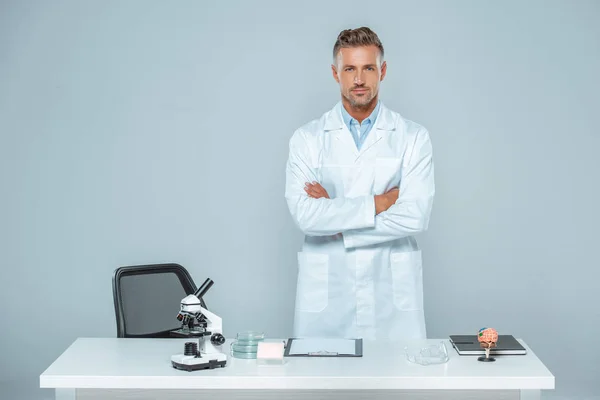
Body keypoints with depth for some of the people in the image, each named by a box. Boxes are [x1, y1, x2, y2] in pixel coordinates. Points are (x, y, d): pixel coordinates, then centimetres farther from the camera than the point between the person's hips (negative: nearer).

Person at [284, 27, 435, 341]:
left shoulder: (413, 137, 2)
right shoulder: (307, 139, 2)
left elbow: (415, 216, -10)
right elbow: (304, 214, -11)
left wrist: (335, 218, -9)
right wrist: (380, 202, -11)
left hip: (392, 294, 0)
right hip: (326, 294, 0)